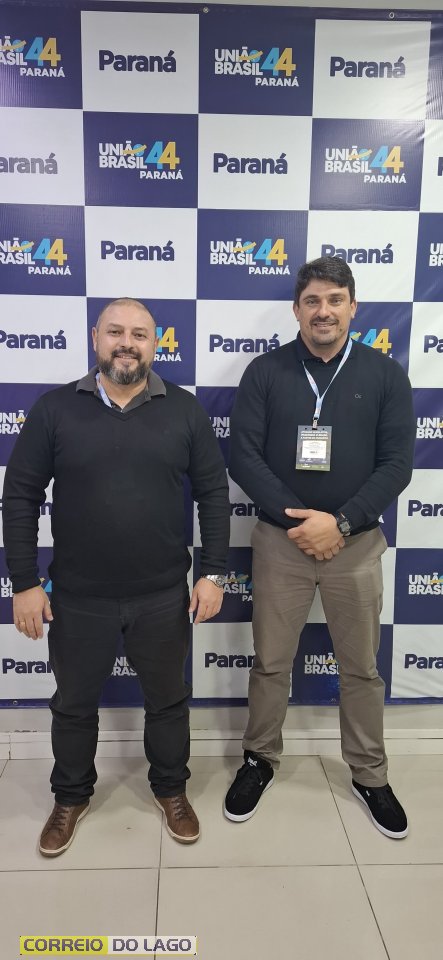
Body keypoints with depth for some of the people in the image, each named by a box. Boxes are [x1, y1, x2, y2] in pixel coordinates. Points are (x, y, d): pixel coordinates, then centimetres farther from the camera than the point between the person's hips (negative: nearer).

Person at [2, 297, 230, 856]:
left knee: (167, 700, 18)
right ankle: (71, 797, 44)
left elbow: (213, 494, 0)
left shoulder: (184, 410, -2)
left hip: (163, 596, 1)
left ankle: (170, 789, 44)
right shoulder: (55, 409, -4)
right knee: (73, 704, 19)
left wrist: (213, 573, -5)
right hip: (77, 597, 0)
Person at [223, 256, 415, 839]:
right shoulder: (265, 372, -1)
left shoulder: (385, 375, 0)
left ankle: (370, 775, 36)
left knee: (361, 667, 14)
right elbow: (243, 457, -7)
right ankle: (260, 760, 36)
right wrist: (295, 519, -16)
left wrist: (340, 523, -16)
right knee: (271, 662, 13)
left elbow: (397, 464, -5)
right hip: (280, 540, 0)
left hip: (356, 543, 1)